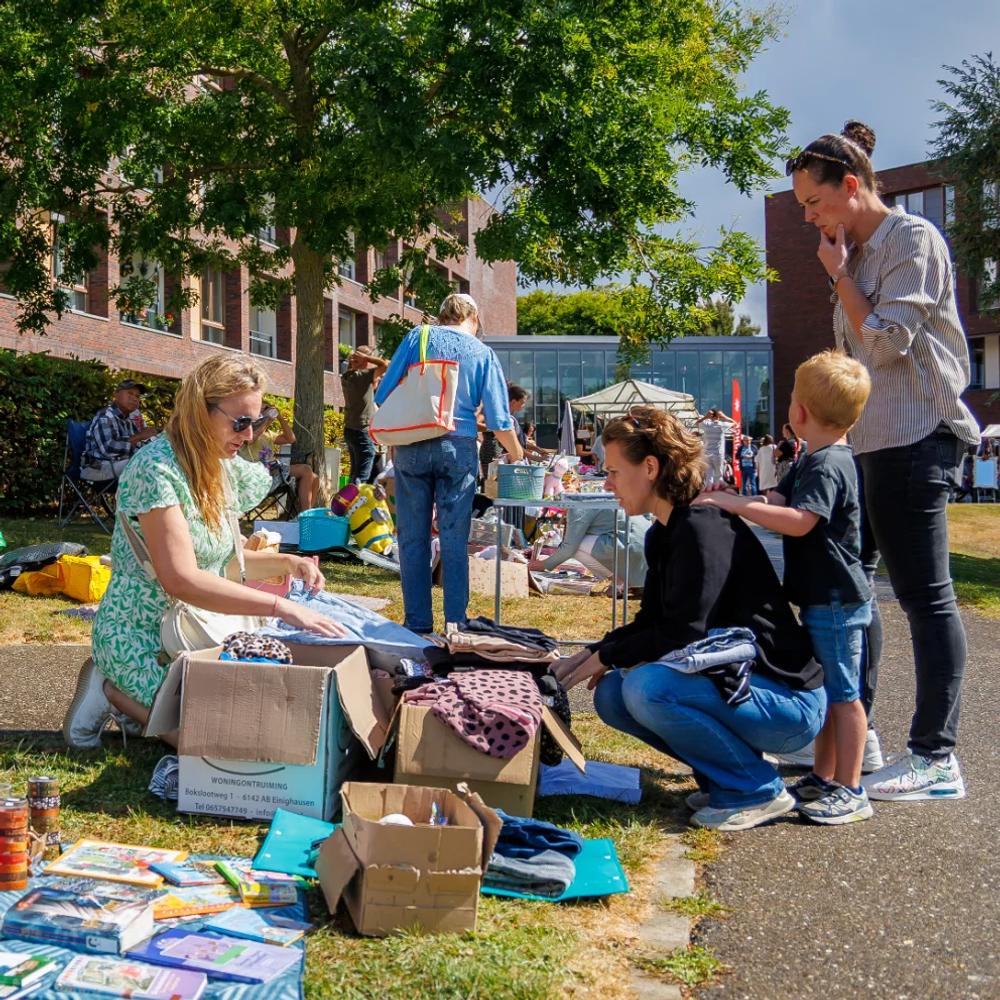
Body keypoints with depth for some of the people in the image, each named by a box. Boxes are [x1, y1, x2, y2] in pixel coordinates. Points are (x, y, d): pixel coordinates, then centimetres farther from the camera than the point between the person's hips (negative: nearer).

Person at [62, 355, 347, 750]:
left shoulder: (223, 469, 5)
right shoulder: (156, 469, -21)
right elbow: (181, 579, -30)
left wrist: (286, 563, -3)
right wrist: (282, 607, -33)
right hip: (142, 639, -8)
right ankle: (115, 691, 2)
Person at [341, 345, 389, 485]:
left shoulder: (346, 377, 8)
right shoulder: (364, 376, -15)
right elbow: (386, 364, -20)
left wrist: (351, 363, 15)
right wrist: (365, 357, -10)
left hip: (350, 430, 9)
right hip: (362, 431, -9)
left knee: (355, 474, 16)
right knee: (362, 478, -8)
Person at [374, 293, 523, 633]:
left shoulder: (416, 338, 6)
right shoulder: (482, 353, 6)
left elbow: (383, 395, 2)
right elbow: (499, 420, 3)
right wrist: (517, 456, 17)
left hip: (411, 448, 0)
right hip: (458, 449, 0)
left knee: (412, 538, 6)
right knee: (454, 539, 5)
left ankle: (417, 622, 10)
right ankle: (456, 623, 7)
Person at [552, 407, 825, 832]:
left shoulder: (704, 528, -21)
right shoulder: (664, 535, 9)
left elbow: (686, 636, -24)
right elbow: (650, 623, 15)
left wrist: (607, 656, -11)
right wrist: (588, 655, 1)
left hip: (789, 699, -9)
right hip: (733, 680, 9)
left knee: (646, 687, -28)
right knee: (611, 695, 2)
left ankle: (758, 790, -9)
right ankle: (729, 772, 9)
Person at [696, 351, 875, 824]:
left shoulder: (828, 466, -20)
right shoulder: (814, 462, 13)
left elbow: (799, 521, -32)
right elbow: (776, 500, 12)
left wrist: (734, 504, -31)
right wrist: (726, 500, -3)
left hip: (837, 602, -10)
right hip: (823, 599, 10)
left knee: (842, 693, -2)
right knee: (824, 691, 17)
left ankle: (850, 791, 7)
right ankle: (823, 777, 29)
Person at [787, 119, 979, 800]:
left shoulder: (913, 239, -8)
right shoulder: (857, 254, 17)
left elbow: (886, 342, -17)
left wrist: (838, 274, -8)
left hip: (914, 439, -10)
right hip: (866, 440, 10)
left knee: (924, 594, -5)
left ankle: (937, 757, 2)